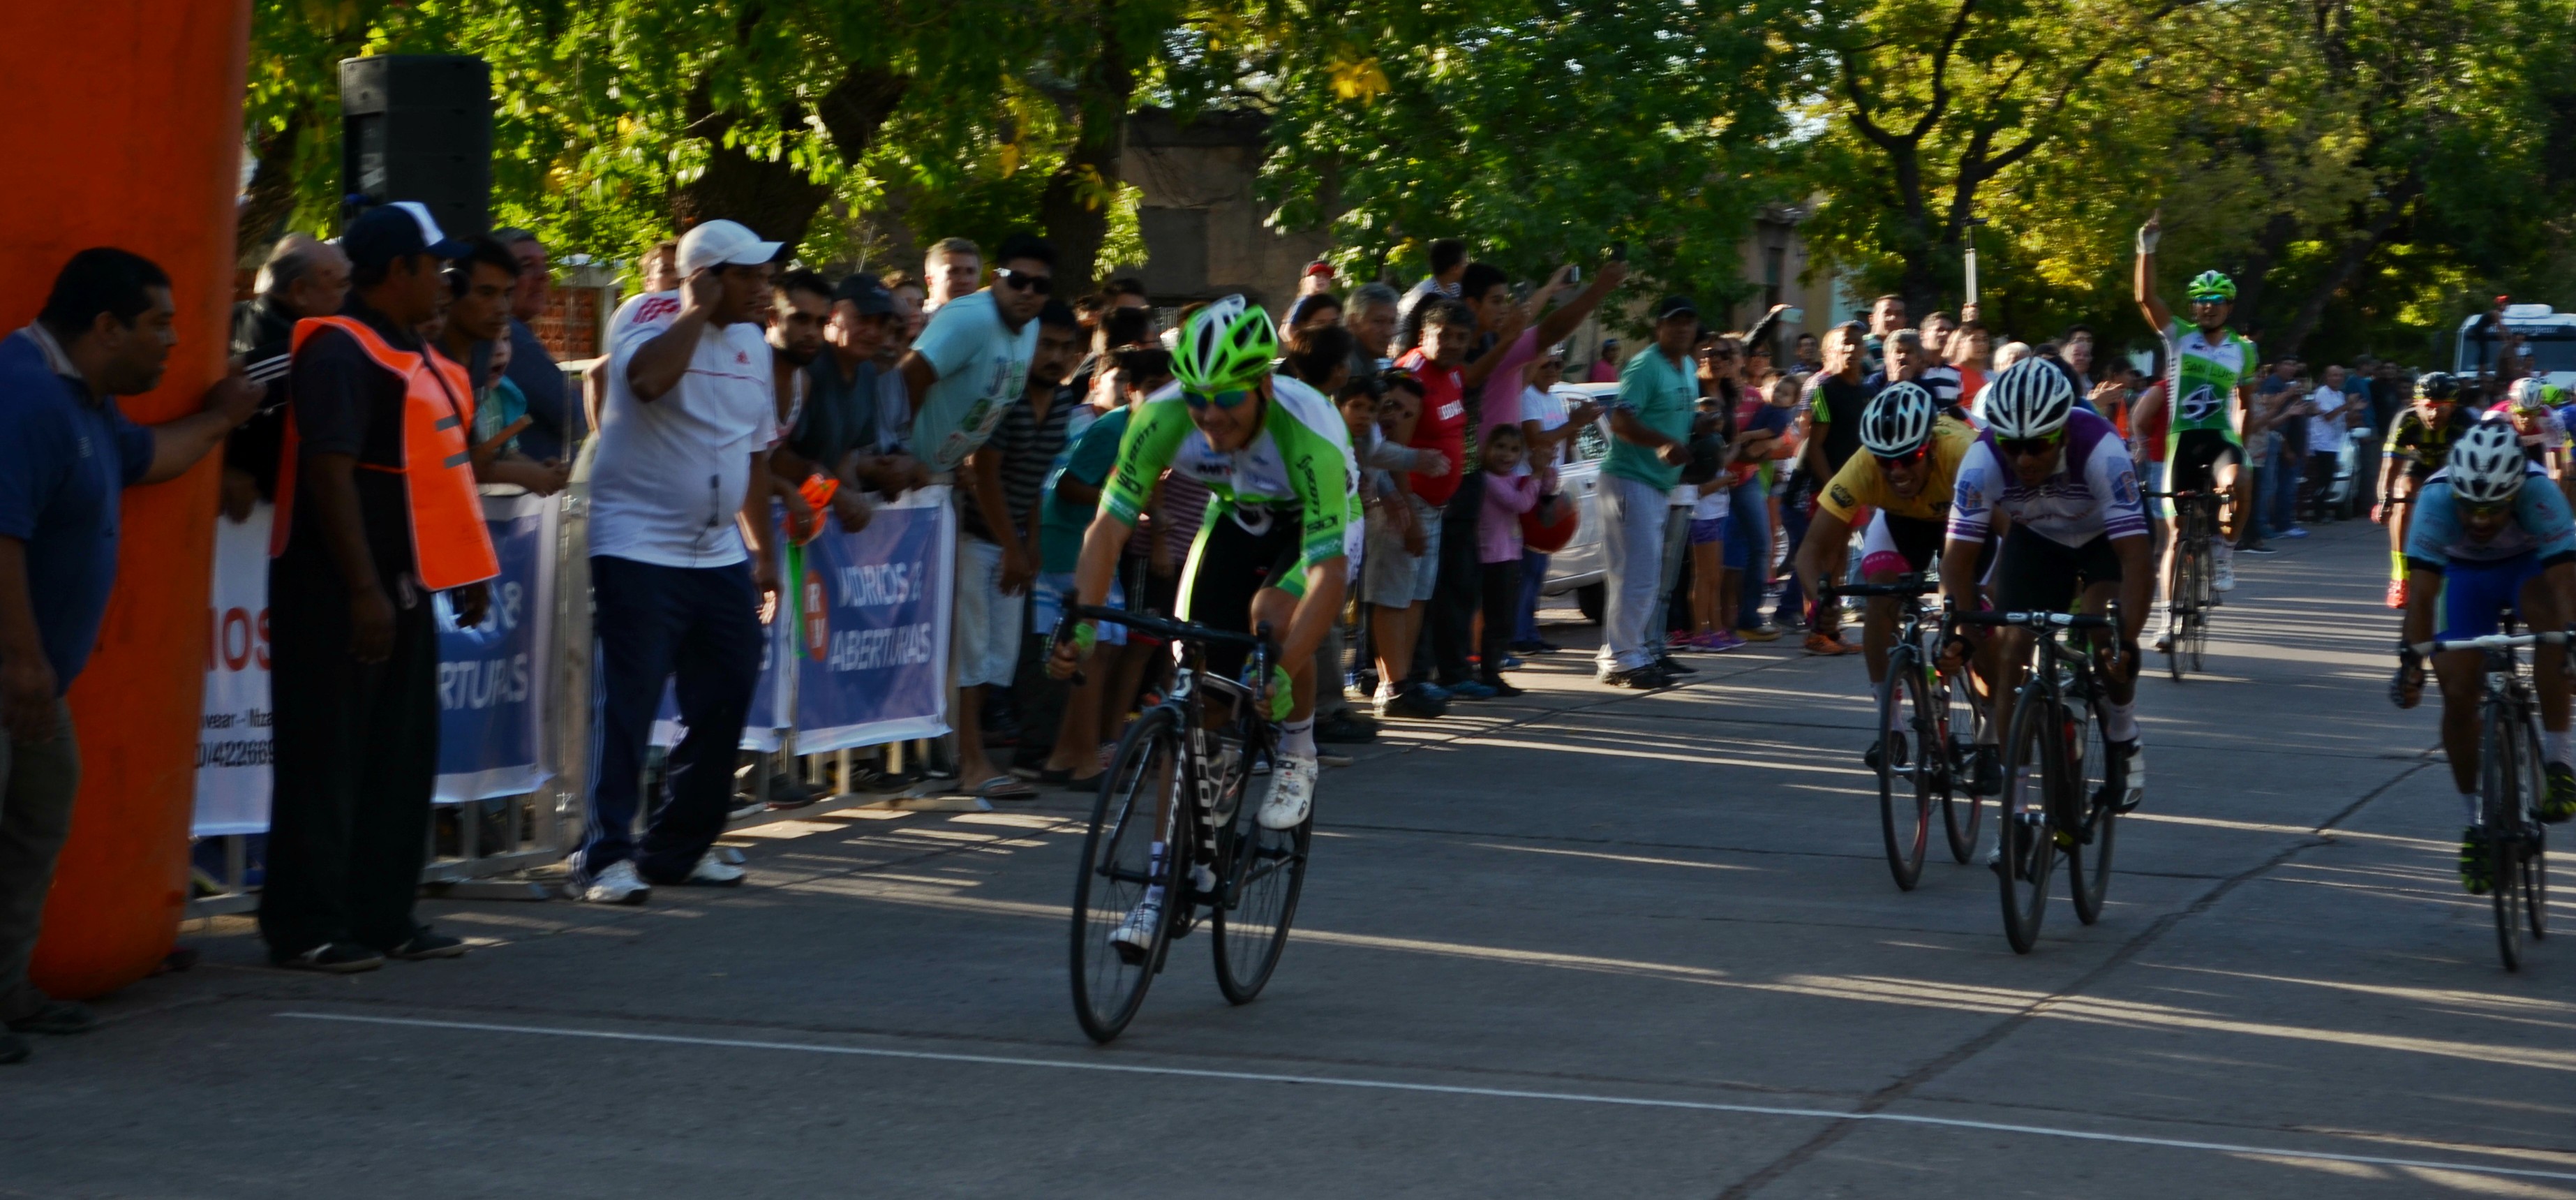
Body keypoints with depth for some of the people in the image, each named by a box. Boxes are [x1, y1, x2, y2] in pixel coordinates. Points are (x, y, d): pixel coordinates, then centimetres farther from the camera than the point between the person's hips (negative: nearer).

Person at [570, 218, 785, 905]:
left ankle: (678, 849, 21)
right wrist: (696, 310, -20)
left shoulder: (752, 344, 13)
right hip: (640, 550, -8)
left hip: (720, 557, 8)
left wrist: (763, 550, 20)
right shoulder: (650, 319, -8)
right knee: (628, 705, -9)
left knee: (724, 705, 9)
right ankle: (606, 859, -7)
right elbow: (648, 378, -33)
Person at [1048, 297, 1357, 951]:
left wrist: (1284, 672, -51)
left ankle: (1297, 755, -5)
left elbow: (1329, 569, -41)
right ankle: (1164, 882, 0)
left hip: (1315, 528, -3)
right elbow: (1110, 524, -25)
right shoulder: (1163, 417, -29)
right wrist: (1080, 626, -38)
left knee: (1273, 614, -34)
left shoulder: (1309, 430, -38)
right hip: (1235, 521, 3)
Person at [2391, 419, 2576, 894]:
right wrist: (2412, 660, -51)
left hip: (2528, 565, -1)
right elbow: (2422, 588, -39)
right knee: (2458, 694, -11)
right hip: (2467, 574, 1)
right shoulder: (2436, 498, -35)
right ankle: (2475, 822, 9)